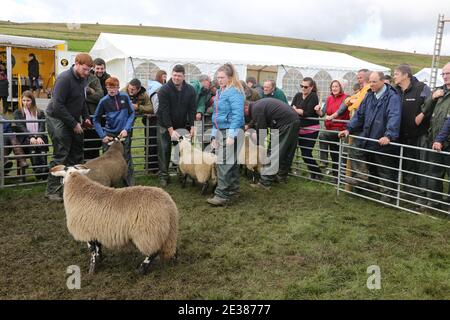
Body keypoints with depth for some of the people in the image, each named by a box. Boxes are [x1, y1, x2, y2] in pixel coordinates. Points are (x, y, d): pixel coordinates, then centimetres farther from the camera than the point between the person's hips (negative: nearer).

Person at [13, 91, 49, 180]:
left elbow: (42, 127, 4)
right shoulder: (18, 113, 16)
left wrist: (39, 137, -19)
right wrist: (31, 137, -20)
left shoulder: (40, 113, 20)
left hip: (39, 138, 1)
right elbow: (21, 127, -1)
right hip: (25, 139, -1)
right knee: (32, 146, -37)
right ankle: (37, 170, -52)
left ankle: (44, 169, -52)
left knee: (42, 146, -36)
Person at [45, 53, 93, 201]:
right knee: (61, 155, -8)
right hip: (57, 119, -8)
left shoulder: (82, 79, 5)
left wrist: (85, 117, 6)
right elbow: (57, 106, -24)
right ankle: (52, 190, 1)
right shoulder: (64, 78, -21)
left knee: (77, 153, 10)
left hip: (73, 120, 8)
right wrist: (74, 124, -21)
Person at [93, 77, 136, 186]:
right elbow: (96, 119, 3)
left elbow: (132, 113, 1)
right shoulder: (104, 101, -3)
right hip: (109, 134, 1)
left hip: (124, 134, 0)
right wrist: (102, 135, -5)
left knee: (127, 159, 3)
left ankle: (130, 184, 12)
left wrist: (126, 129, -10)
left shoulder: (124, 97, -3)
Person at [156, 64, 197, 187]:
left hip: (182, 125, 3)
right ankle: (163, 176, 7)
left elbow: (192, 109, -4)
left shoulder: (190, 90, -7)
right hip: (165, 125, -3)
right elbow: (164, 111, -22)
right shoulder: (164, 90, -18)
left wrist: (192, 126, -13)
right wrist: (171, 130, -27)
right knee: (164, 150, -2)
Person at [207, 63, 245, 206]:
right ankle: (233, 189, 25)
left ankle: (222, 194, -6)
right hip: (220, 131, 9)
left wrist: (231, 135, -24)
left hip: (231, 131, -9)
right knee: (231, 162, 16)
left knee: (224, 163, -9)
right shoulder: (220, 92, 16)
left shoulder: (234, 92, -12)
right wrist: (214, 135, 18)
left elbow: (237, 115, -19)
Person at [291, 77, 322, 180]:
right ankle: (313, 172, 26)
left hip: (311, 130, -6)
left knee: (306, 153, -7)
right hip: (300, 129, 6)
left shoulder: (313, 97, -10)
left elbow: (308, 113, -17)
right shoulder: (298, 95, 8)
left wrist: (296, 110, -5)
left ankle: (317, 174, 11)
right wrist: (301, 111, -16)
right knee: (304, 153, 9)